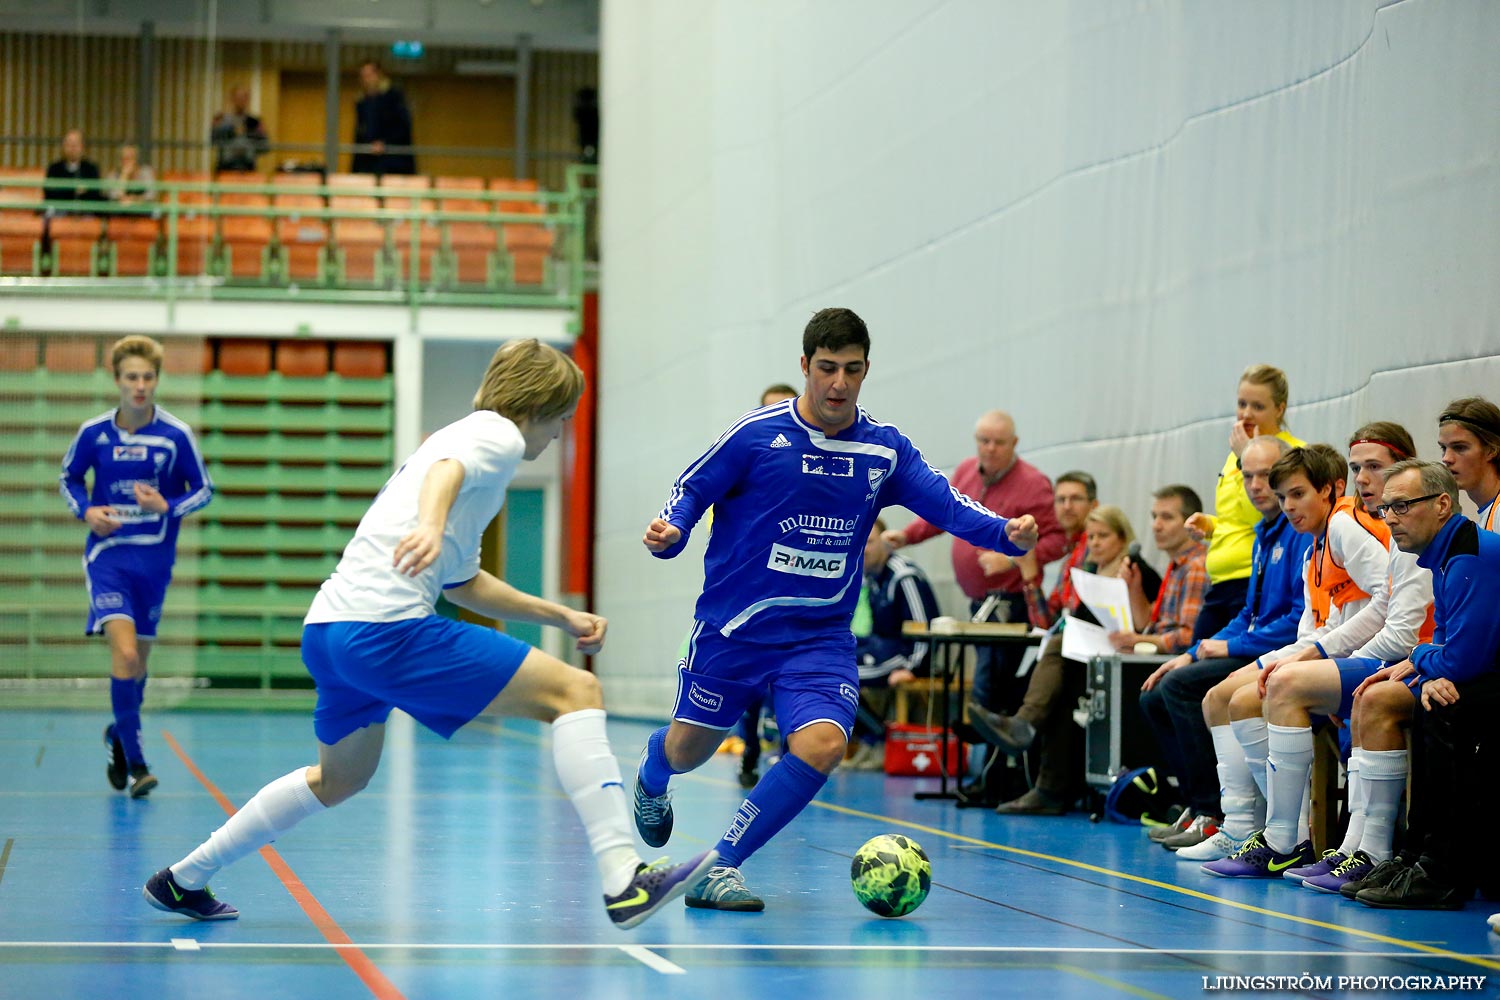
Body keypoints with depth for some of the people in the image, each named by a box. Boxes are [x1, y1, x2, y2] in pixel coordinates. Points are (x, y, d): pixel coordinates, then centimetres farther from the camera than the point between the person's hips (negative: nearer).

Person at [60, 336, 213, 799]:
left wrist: (167, 507, -15)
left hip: (154, 557, 2)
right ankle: (135, 762, -13)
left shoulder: (177, 435, -6)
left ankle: (119, 735, 41)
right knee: (124, 651, -20)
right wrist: (86, 510, -7)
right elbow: (69, 477, 12)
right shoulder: (93, 432, -4)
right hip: (107, 553, -2)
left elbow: (203, 489, 3)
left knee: (138, 659, 12)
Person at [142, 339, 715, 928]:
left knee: (340, 777, 33)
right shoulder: (499, 434, 3)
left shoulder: (464, 435, 31)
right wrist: (430, 527, -42)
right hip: (387, 630, -10)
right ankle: (623, 879, -24)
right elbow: (446, 471, -21)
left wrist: (560, 616, 34)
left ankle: (183, 880, 40)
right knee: (575, 691, -11)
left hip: (328, 631, 10)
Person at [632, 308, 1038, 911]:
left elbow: (946, 504, -6)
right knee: (688, 751, 9)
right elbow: (691, 489, -2)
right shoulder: (756, 433, -8)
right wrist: (668, 532, -22)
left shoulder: (884, 450, 1)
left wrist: (1006, 532, -23)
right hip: (734, 626, -2)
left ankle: (719, 868, -8)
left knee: (822, 745, -21)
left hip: (821, 635, 2)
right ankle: (652, 774, 51)